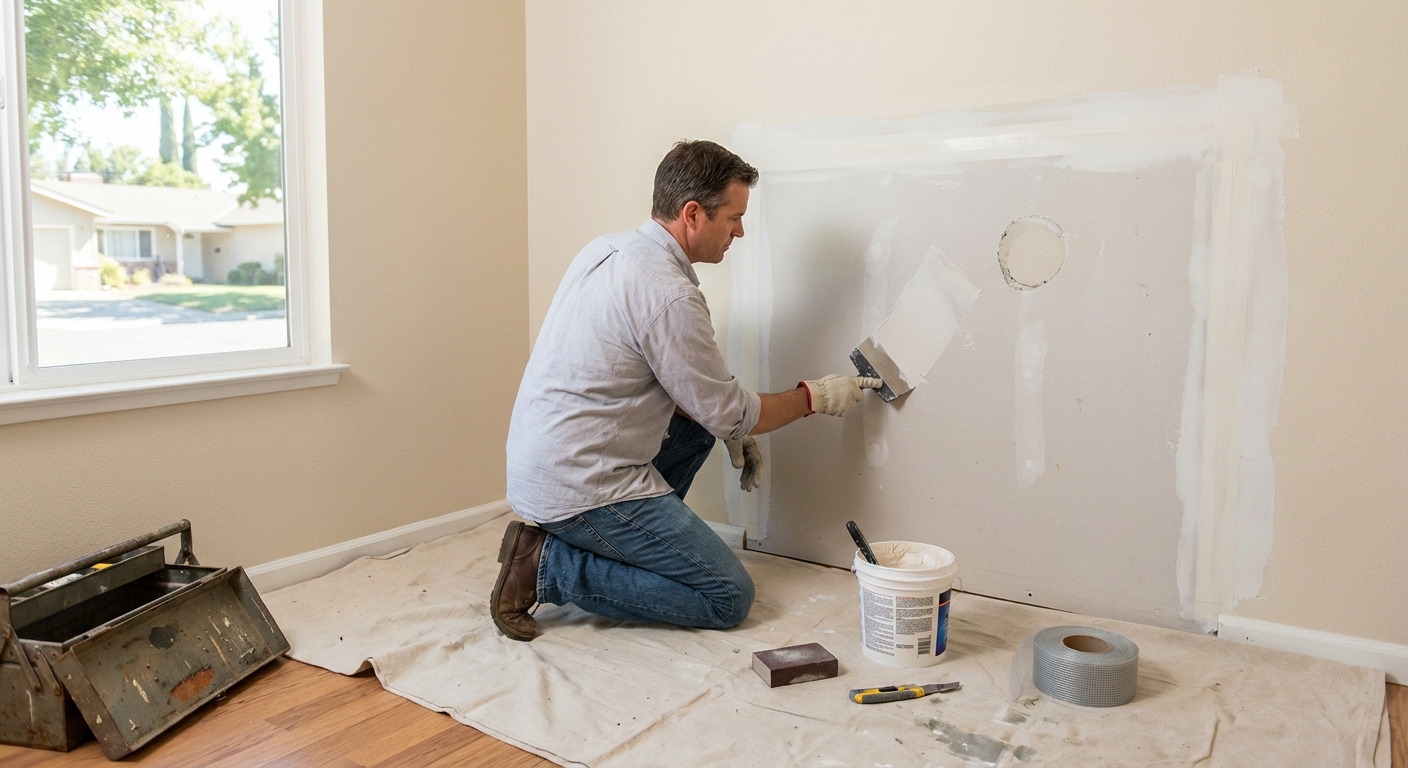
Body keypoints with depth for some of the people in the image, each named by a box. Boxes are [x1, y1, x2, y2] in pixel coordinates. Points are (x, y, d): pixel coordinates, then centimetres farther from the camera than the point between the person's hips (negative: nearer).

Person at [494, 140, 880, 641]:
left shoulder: (606, 249, 7)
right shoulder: (670, 295, -21)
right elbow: (732, 414, -10)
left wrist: (729, 429, 14)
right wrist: (815, 398, 6)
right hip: (584, 488, -9)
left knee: (697, 423, 23)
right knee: (729, 598, -2)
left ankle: (625, 546, 17)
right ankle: (552, 565, -5)